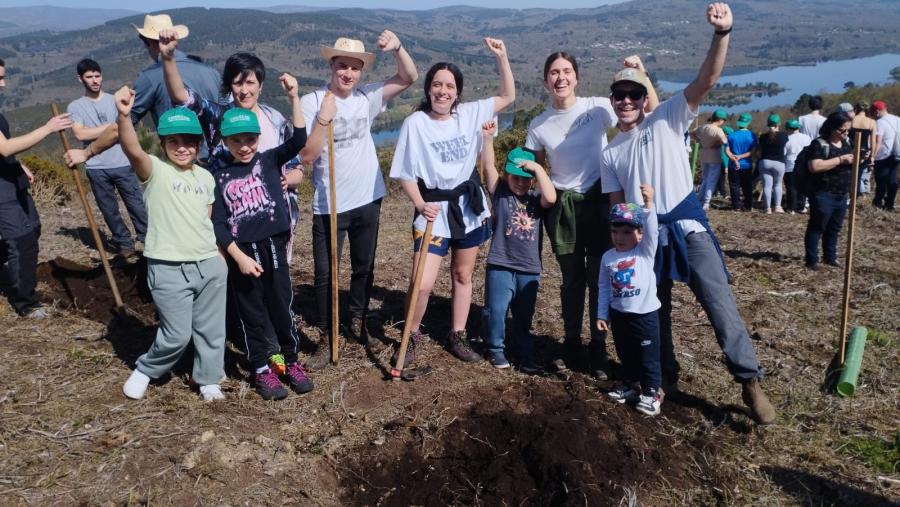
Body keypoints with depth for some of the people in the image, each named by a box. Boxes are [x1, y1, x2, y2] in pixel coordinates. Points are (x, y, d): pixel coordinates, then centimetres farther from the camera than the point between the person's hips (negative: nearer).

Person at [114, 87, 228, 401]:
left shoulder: (206, 177, 10)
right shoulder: (155, 172, -8)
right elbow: (133, 151, -29)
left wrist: (215, 252, 14)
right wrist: (124, 116, -46)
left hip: (210, 264, 5)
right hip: (169, 268, -5)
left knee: (211, 329, 13)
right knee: (177, 335, -1)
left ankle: (208, 379, 31)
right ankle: (144, 371, 26)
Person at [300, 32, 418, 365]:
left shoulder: (366, 98, 1)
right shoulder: (311, 102, -10)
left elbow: (409, 78, -2)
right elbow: (307, 156, -16)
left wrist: (396, 48, -18)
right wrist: (324, 118, -23)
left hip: (367, 200, 4)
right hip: (329, 206, -4)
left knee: (364, 268, 18)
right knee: (325, 274, 2)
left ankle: (357, 322, 38)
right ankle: (325, 339, 15)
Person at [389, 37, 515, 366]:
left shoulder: (470, 114, 0)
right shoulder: (415, 123, -10)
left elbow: (508, 96, 7)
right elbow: (405, 174, -6)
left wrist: (501, 57, -3)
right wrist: (421, 205, -20)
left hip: (468, 205, 4)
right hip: (434, 209, -4)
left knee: (463, 275, 15)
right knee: (423, 284, -10)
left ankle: (457, 337, 31)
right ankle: (411, 335, 17)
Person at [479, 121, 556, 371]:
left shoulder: (536, 198, 4)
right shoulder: (500, 192, 2)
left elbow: (551, 197, -17)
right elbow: (488, 167, -8)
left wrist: (538, 168, -17)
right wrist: (488, 138, -17)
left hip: (529, 268, 2)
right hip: (500, 264, -2)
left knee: (524, 315, 12)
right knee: (496, 310, -1)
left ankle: (523, 354, 25)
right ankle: (495, 349, 19)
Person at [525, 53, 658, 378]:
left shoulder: (598, 108, -6)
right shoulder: (538, 126, 1)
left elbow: (652, 112, -8)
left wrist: (641, 75, -19)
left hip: (597, 201, -2)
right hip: (562, 207, 2)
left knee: (599, 278, 3)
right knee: (571, 280, 11)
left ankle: (598, 348, 16)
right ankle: (571, 344, 25)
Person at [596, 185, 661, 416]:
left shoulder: (646, 251, -8)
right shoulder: (608, 257, 1)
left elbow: (652, 229, -27)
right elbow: (604, 288, 6)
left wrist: (648, 203, -40)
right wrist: (602, 314, 6)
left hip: (644, 314, -4)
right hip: (618, 314, 4)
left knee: (648, 356, 5)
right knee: (625, 354, 19)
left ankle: (651, 392, 18)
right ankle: (630, 384, 38)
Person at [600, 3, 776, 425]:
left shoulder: (667, 119, 1)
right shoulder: (610, 153, 11)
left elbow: (707, 80, -13)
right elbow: (617, 206, 11)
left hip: (688, 227, -4)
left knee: (720, 305, -8)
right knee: (654, 311, 13)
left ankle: (750, 382, 3)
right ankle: (666, 377, 32)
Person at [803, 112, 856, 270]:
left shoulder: (847, 142, 10)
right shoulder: (819, 144, -14)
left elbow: (849, 164, 21)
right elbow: (814, 167, -25)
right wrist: (840, 159, -24)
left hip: (842, 196, 8)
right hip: (823, 196, -8)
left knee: (834, 228, 17)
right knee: (817, 227, 2)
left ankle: (830, 257, 29)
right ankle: (811, 259, 10)